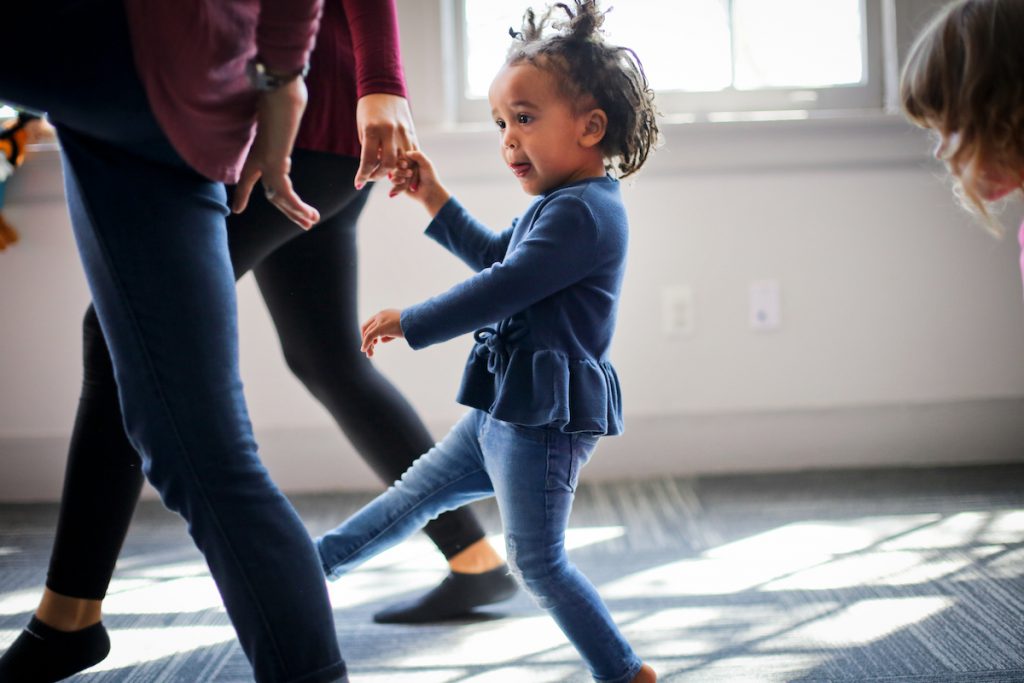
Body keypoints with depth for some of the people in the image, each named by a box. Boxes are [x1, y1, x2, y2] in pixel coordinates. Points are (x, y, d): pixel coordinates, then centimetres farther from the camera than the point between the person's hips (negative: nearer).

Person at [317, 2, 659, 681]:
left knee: (538, 561, -2)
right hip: (506, 414, 10)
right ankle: (319, 561, 37)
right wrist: (435, 199, 22)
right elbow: (495, 255, 30)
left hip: (543, 421, -10)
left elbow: (500, 290, -24)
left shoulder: (581, 213, -20)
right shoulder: (566, 205, 13)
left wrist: (407, 321, -13)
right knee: (419, 490, 22)